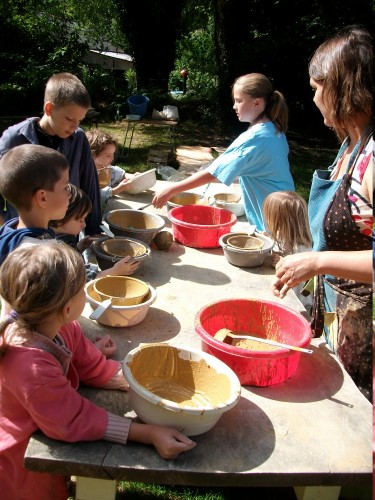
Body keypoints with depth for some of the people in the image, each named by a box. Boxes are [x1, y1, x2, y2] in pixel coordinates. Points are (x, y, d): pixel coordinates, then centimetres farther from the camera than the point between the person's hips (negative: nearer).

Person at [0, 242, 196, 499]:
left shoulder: (60, 326, -16)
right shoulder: (31, 366, -38)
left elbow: (95, 369, -7)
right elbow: (75, 421, -30)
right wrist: (150, 434, -31)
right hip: (23, 458, -6)